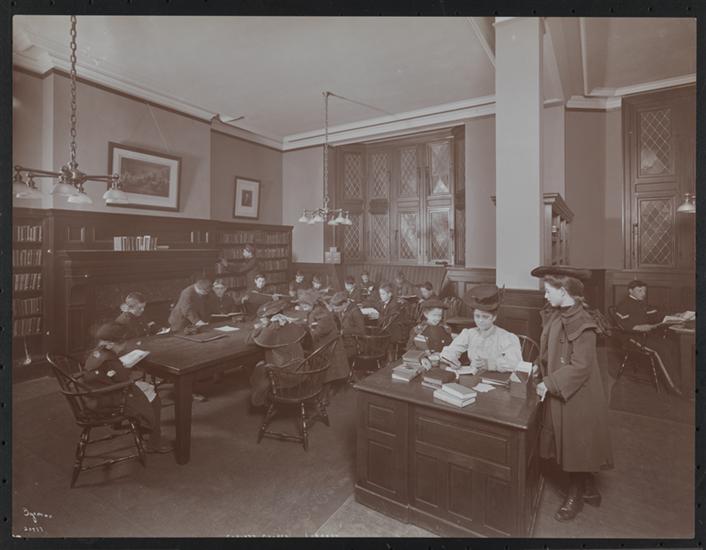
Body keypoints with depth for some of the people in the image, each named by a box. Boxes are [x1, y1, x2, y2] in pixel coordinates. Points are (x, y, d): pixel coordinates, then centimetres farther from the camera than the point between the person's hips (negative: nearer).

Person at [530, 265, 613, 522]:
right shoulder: (556, 315, 3)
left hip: (576, 397, -8)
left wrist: (549, 383, -21)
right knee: (566, 443, 20)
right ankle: (590, 491, 41)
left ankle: (575, 497, 30)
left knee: (575, 445, 9)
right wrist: (541, 370, 4)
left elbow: (580, 366, -24)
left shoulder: (580, 323, -23)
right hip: (559, 393, 9)